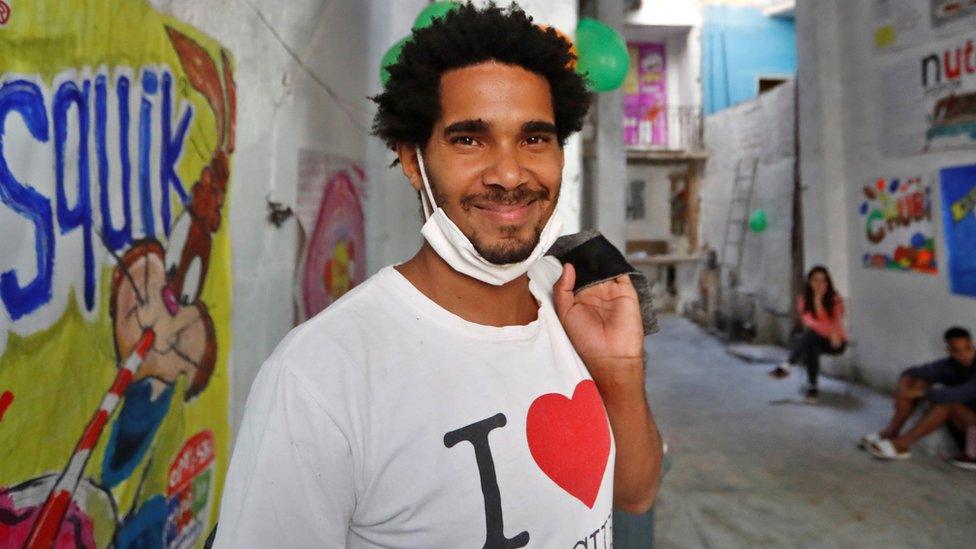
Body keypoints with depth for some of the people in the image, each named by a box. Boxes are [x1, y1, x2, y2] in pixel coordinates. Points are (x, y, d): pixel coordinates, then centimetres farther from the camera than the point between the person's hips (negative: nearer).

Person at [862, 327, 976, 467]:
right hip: (954, 422, 6)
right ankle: (890, 432, -19)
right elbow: (911, 372, -4)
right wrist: (902, 389, -26)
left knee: (948, 401, -35)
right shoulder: (949, 365, -4)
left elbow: (961, 394, -37)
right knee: (918, 381, -11)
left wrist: (921, 393, -32)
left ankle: (901, 444, -29)